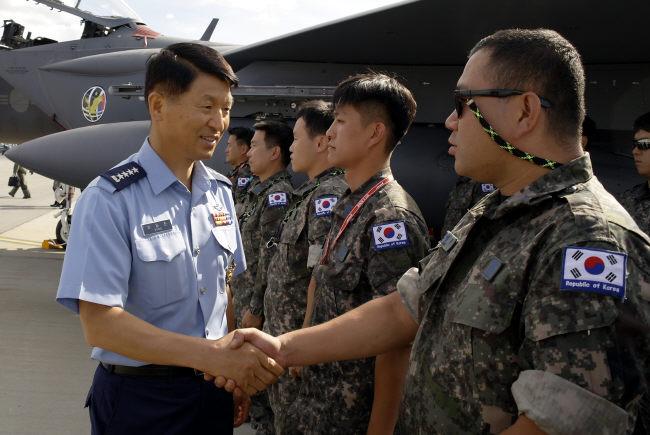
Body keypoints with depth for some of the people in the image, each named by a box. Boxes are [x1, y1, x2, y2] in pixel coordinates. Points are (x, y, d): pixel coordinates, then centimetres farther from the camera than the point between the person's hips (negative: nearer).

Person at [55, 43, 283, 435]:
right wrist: (214, 355, -26)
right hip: (140, 399, -5)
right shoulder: (109, 200, -17)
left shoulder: (219, 192, 2)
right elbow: (99, 323, -21)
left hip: (214, 389, 6)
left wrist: (240, 371, 1)